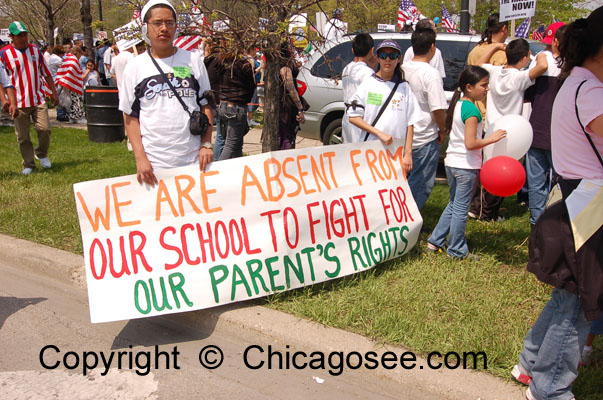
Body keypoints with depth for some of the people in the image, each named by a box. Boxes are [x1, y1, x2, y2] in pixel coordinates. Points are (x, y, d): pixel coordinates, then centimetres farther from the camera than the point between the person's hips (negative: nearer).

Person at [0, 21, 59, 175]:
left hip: (38, 100, 2)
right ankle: (28, 165, 15)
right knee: (23, 136, 3)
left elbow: (46, 73, 15)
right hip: (19, 103, -2)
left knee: (44, 129, -9)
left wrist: (54, 92, 11)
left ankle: (41, 154, 17)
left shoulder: (35, 50, 9)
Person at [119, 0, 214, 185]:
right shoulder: (135, 67, 5)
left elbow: (206, 106, 10)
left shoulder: (193, 61, 8)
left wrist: (206, 144, -1)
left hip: (194, 160, 1)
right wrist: (140, 157, -5)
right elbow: (130, 116, 5)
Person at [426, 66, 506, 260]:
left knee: (454, 204, 21)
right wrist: (491, 139, -14)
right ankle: (457, 250, 15)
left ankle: (435, 241, 25)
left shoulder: (458, 104, 8)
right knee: (461, 208, 3)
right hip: (466, 166, -9)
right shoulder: (472, 109, -19)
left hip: (451, 162, 9)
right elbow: (470, 143, -24)